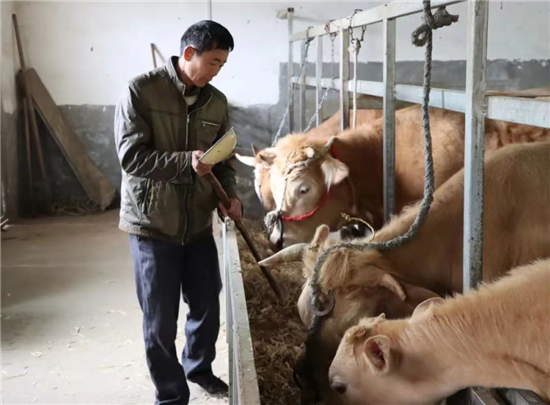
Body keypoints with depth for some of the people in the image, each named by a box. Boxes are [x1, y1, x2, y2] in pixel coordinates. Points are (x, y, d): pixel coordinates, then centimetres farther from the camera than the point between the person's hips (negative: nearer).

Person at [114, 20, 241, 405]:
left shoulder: (217, 102, 4)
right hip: (152, 224, -5)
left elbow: (224, 159, 11)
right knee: (161, 320, 4)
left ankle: (199, 367, 44)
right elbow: (131, 156, -18)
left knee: (208, 307, 17)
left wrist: (229, 195, -8)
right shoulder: (141, 91, -12)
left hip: (199, 223, 5)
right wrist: (187, 162, -28)